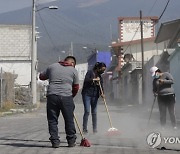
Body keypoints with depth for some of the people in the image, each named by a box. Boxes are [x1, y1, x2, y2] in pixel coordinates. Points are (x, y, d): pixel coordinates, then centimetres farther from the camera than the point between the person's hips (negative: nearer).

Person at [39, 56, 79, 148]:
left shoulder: (52, 66, 14)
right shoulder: (73, 70, 10)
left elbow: (41, 77, 23)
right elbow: (76, 87, 11)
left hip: (52, 96, 1)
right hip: (66, 97, -1)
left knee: (52, 120, 7)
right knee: (69, 120, 9)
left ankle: (55, 141, 3)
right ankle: (71, 141, 16)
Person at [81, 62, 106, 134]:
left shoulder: (100, 76, 15)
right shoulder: (90, 72, -2)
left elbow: (101, 86, 5)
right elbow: (86, 80, -16)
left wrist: (101, 93, -12)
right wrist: (94, 79, -21)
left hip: (95, 95, 6)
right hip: (87, 94, -5)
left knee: (94, 112, 5)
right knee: (87, 111, -11)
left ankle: (95, 129, 11)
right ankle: (84, 128, -5)